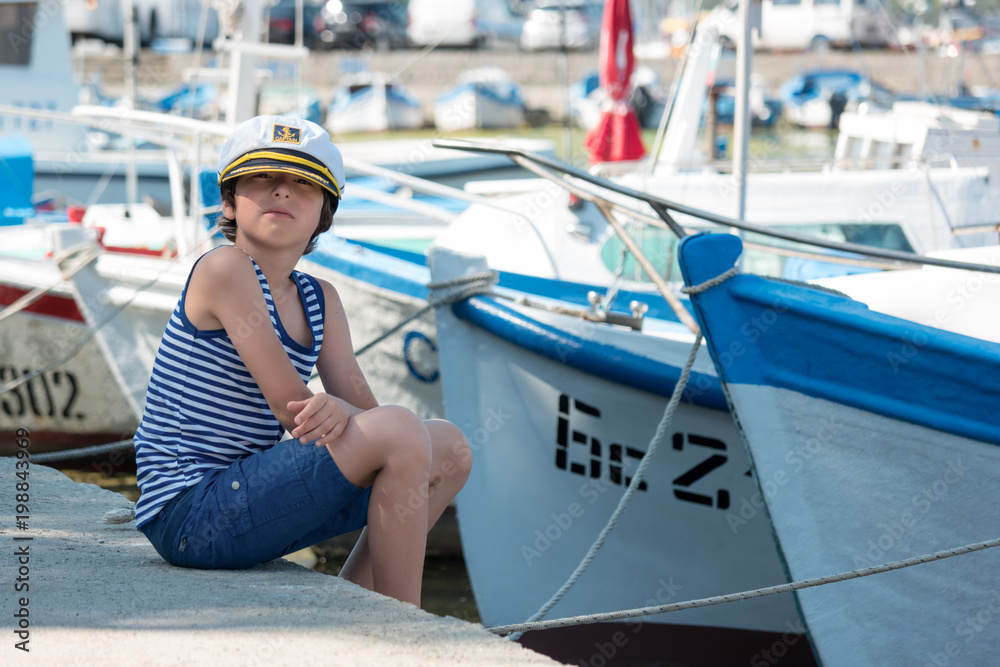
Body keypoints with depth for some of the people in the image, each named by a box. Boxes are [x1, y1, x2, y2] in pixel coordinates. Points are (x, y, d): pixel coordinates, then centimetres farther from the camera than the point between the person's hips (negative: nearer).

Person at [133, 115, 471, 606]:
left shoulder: (320, 301, 12)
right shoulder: (224, 268, -13)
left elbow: (363, 409, 2)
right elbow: (289, 405, -18)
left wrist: (337, 410, -19)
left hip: (241, 500, 9)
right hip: (189, 517, -9)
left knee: (450, 451, 14)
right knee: (399, 433, -22)